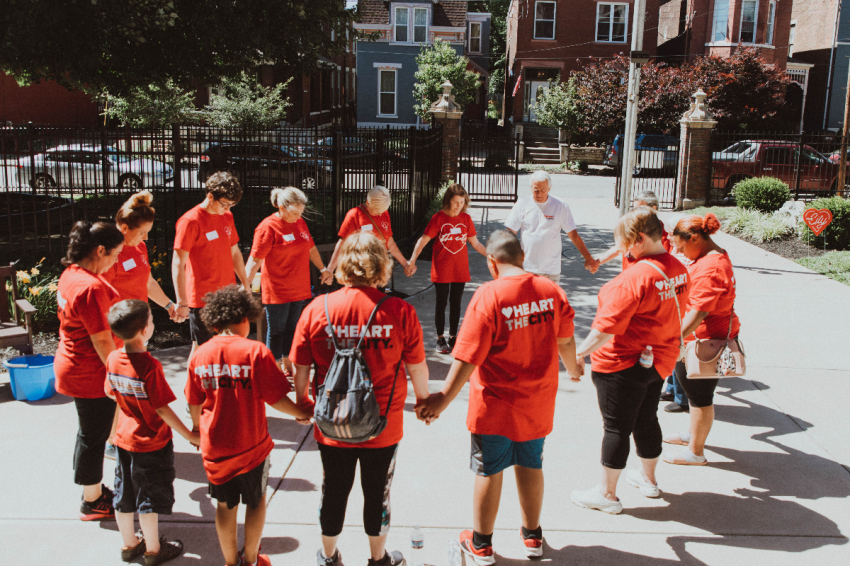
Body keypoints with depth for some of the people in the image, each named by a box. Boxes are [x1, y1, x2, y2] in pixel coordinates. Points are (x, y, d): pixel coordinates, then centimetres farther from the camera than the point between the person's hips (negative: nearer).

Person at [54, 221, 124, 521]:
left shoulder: (71, 274, 4)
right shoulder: (91, 287, -28)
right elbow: (102, 341, -24)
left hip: (74, 367, 10)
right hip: (91, 375, -10)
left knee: (90, 433, 22)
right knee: (94, 437, 6)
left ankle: (94, 491, 38)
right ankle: (92, 502, 23)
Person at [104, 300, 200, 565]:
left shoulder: (113, 359, -7)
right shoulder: (150, 366, -28)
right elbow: (162, 409, -25)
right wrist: (190, 436, -18)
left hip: (124, 437, 7)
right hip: (151, 443, -7)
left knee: (125, 496, 19)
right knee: (150, 499, 9)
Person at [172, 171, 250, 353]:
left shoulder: (227, 216, 10)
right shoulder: (190, 221, -12)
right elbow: (178, 264, -14)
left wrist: (246, 284, 21)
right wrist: (182, 302, -18)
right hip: (202, 298, -7)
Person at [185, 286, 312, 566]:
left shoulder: (199, 355, -4)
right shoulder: (255, 351, -16)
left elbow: (194, 405, 6)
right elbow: (276, 398, -15)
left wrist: (198, 429, 25)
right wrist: (303, 414, 3)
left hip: (214, 447, 3)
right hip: (251, 446, -3)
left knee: (225, 505, 19)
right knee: (256, 501, 18)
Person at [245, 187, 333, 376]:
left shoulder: (300, 223, 8)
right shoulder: (268, 227, -14)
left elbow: (311, 248, 21)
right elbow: (255, 260, -16)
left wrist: (323, 269, 21)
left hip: (299, 288, 7)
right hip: (277, 290, -6)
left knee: (292, 328, 14)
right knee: (276, 330, 3)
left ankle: (287, 365, 27)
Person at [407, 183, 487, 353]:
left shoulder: (466, 219, 3)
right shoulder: (439, 218, -8)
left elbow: (475, 243, 10)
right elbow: (424, 240, -11)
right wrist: (412, 260, -21)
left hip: (460, 269, 3)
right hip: (441, 270, -3)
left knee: (455, 303, 11)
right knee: (441, 304, 5)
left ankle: (453, 337, 24)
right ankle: (440, 339, 16)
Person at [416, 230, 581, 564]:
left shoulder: (488, 295, -20)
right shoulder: (551, 291, -6)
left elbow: (468, 357, -21)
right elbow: (565, 341, 6)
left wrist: (444, 398, -13)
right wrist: (573, 369, 26)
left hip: (495, 405, -4)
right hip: (537, 402, 4)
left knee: (489, 471, 10)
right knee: (530, 464, 20)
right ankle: (532, 536, 36)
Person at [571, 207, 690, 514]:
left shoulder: (634, 276, -26)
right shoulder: (679, 269, 0)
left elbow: (607, 326, -26)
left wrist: (580, 353, -16)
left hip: (623, 364, -8)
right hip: (660, 360, 8)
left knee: (616, 428, 4)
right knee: (646, 420, 23)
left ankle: (607, 494, 17)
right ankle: (648, 479, 42)